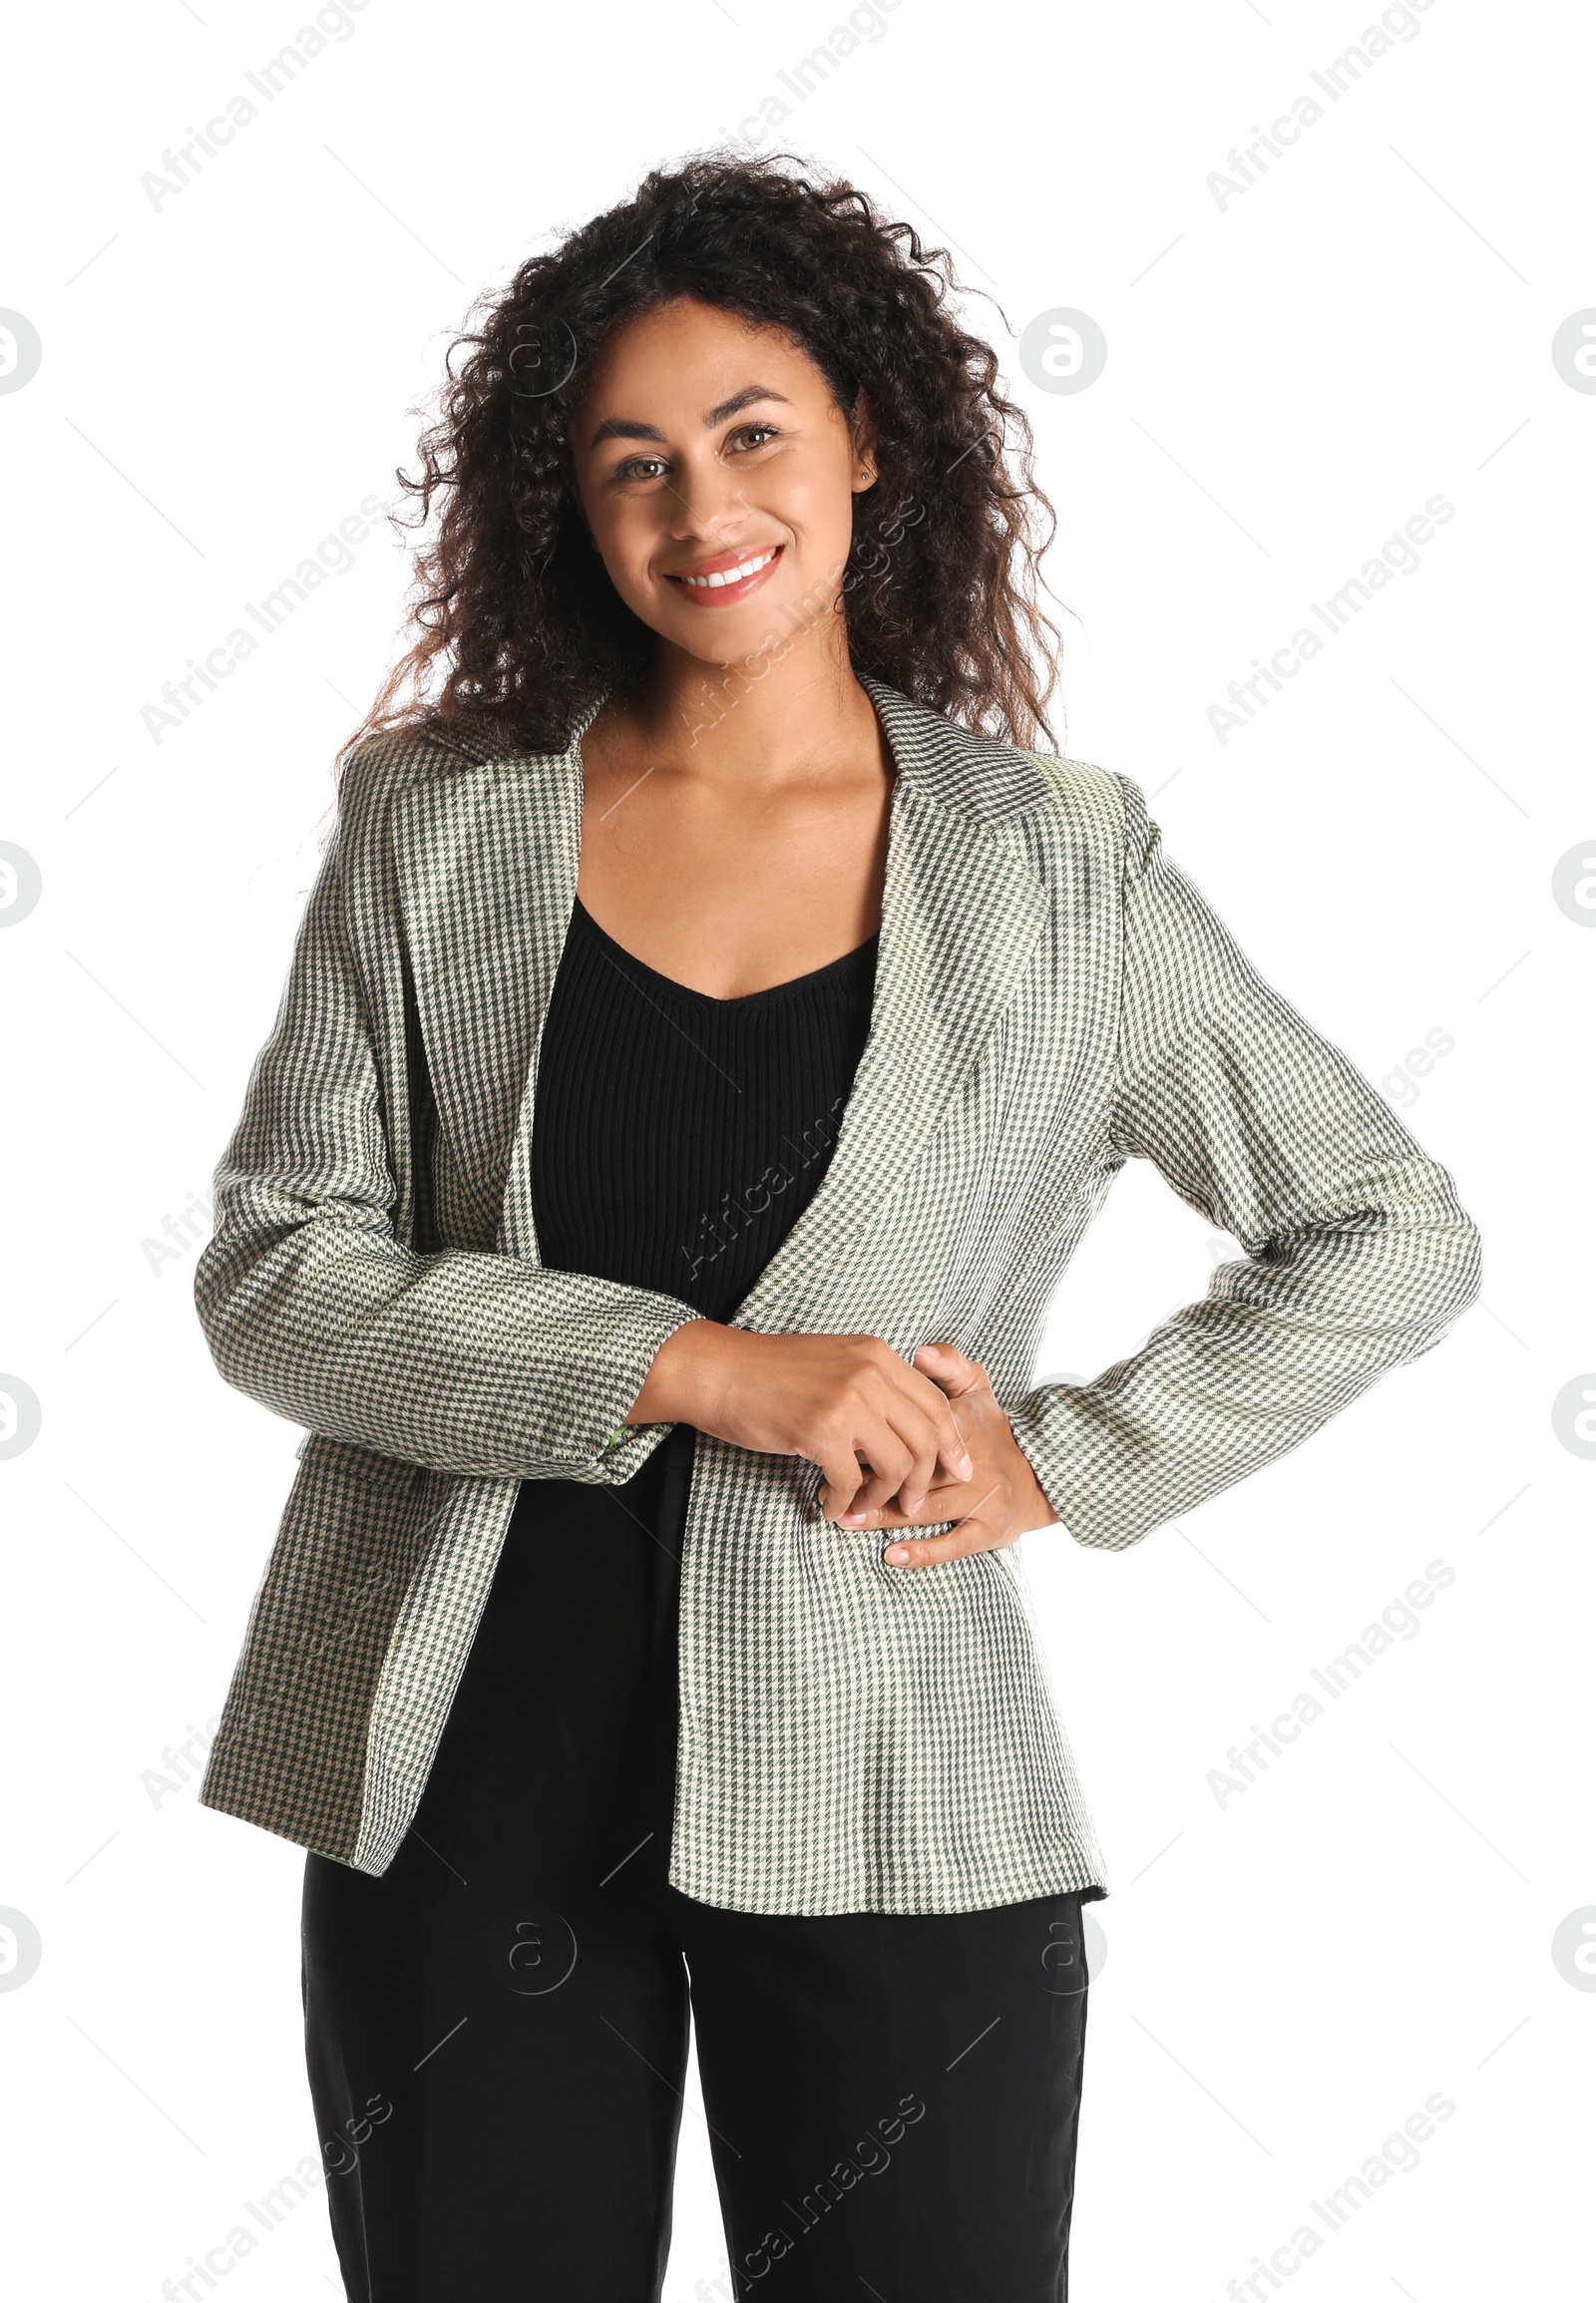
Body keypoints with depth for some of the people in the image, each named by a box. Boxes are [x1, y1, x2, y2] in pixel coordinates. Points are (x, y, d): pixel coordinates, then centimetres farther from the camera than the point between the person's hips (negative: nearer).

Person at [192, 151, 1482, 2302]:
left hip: (887, 1792, -1)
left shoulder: (1058, 863, 0)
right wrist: (693, 1369, -16)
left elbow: (1395, 1235, 5)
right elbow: (268, 1272, -4)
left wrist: (1065, 1463, -5)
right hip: (465, 1776, 1)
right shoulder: (437, 829, 2)